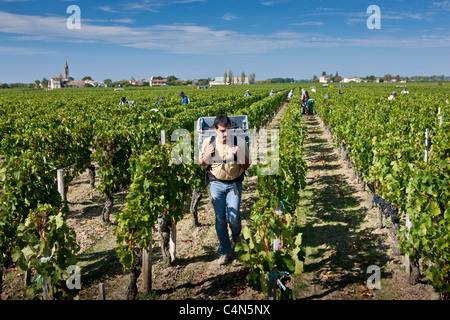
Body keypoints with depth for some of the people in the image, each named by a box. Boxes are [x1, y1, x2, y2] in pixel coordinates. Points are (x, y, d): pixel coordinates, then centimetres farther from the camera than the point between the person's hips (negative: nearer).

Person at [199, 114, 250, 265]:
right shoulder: (208, 142, -4)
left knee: (233, 217, -8)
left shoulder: (239, 142, -9)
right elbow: (202, 164, 6)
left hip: (234, 183, -1)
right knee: (220, 219, 2)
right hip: (216, 183, 1)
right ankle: (225, 251, 20)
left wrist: (239, 154, -21)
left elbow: (247, 165, 0)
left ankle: (236, 237, 28)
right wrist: (207, 154, -16)